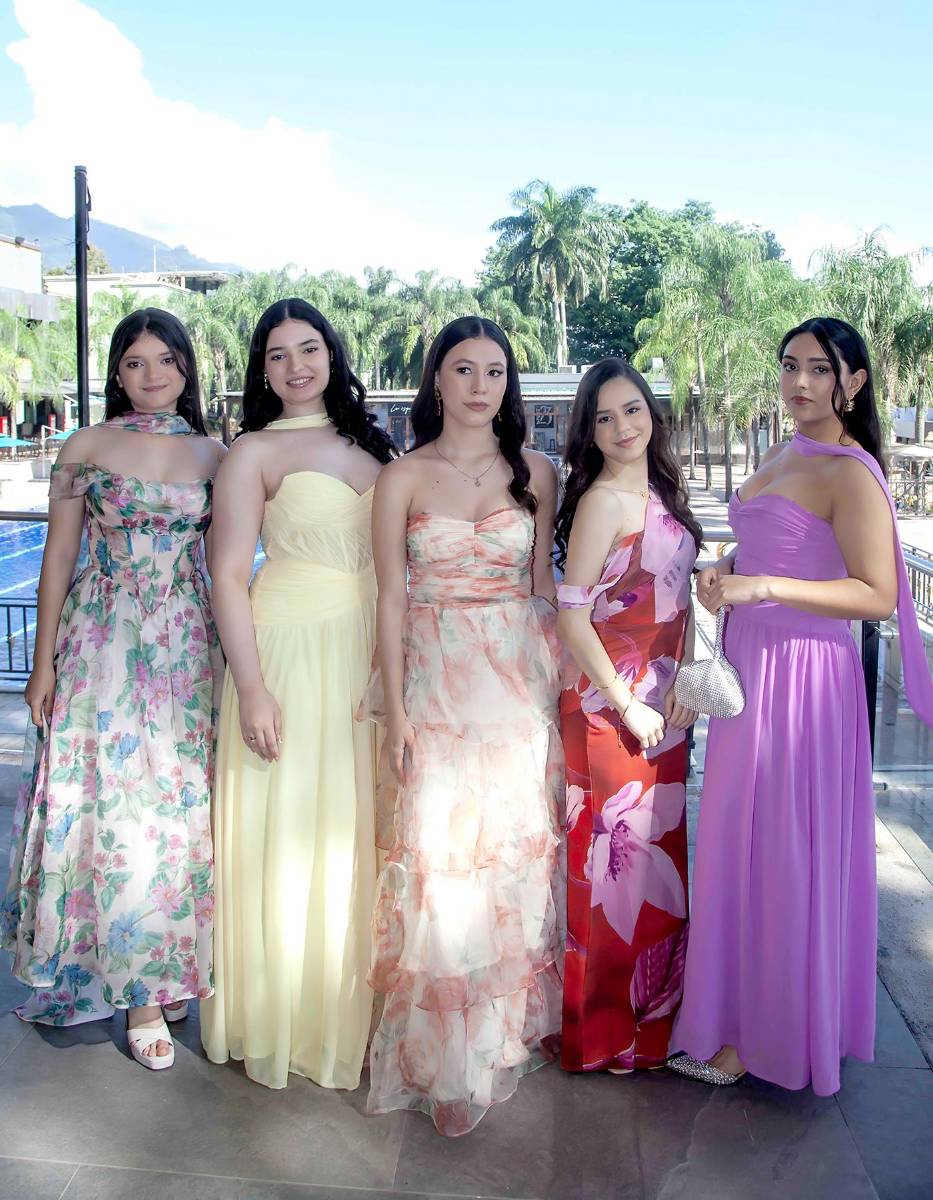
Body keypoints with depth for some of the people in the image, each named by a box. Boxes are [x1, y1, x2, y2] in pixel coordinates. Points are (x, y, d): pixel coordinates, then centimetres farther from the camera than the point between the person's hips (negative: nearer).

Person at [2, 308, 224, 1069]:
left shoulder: (216, 455, 6)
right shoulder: (87, 447, 1)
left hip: (187, 651, 2)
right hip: (100, 648, -2)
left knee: (181, 807, 5)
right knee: (110, 809, 1)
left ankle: (159, 972, 23)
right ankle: (140, 987, 16)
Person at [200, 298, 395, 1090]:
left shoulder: (370, 443, 13)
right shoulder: (255, 452, -2)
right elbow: (229, 576, -7)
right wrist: (252, 688, -15)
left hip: (370, 657, 5)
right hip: (290, 648, -4)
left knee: (355, 834, 10)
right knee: (287, 836, 3)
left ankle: (349, 1013, 27)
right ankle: (282, 1021, 21)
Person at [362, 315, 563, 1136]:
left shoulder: (535, 472, 7)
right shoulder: (403, 477, 1)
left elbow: (543, 582, 11)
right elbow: (391, 596, -1)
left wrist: (560, 677, 5)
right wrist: (395, 708, -6)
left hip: (520, 679, 2)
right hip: (435, 681, -2)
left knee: (515, 847, 7)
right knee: (437, 857, -1)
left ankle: (512, 1026, 26)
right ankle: (444, 1055, 15)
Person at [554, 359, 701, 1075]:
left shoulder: (665, 494, 10)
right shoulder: (602, 502, -14)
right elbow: (571, 616, -19)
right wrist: (626, 705, -18)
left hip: (663, 704, 8)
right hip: (609, 703, -8)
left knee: (659, 848, 17)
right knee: (616, 856, 2)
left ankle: (652, 1011, 35)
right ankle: (605, 1033, 21)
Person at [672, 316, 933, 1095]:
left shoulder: (850, 471, -14)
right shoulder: (782, 458, 13)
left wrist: (763, 586, -27)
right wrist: (724, 576, 7)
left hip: (803, 673, -9)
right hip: (750, 663, 9)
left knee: (783, 850, 3)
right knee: (743, 843, 15)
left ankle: (769, 1032, 20)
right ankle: (742, 1010, 31)